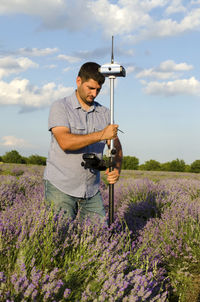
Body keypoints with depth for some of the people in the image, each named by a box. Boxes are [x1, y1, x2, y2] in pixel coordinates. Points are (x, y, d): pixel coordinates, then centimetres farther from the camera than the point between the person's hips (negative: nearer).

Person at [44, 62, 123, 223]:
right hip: (61, 187, -4)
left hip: (92, 190, 4)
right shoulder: (60, 107, -4)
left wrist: (117, 168, -13)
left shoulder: (105, 113, 11)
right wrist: (101, 135, -25)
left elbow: (116, 146, 8)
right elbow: (65, 142, -19)